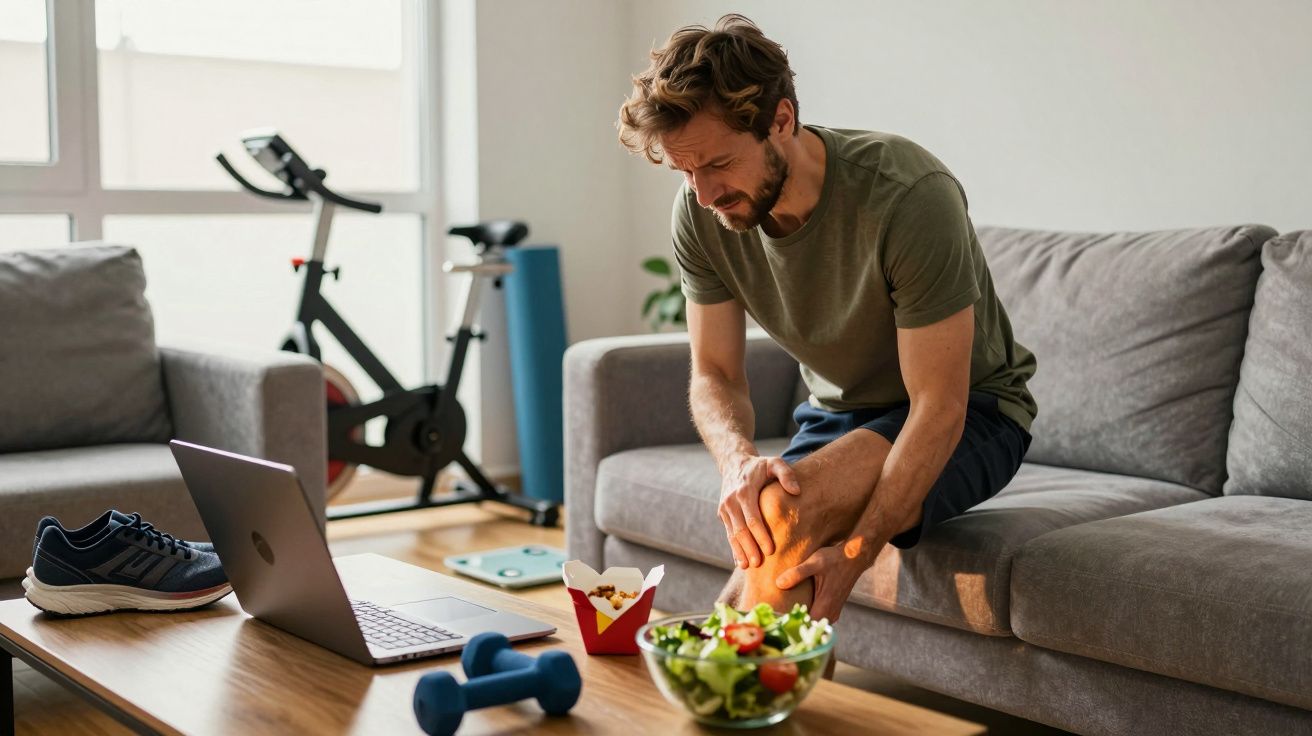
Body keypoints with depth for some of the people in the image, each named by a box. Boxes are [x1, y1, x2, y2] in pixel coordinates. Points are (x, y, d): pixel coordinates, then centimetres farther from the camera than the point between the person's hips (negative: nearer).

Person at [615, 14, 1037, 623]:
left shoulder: (909, 195, -30)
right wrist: (737, 460, -30)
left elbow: (939, 405, -28)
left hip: (970, 417, -5)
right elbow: (715, 375, -5)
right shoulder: (701, 214, -13)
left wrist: (853, 555, -39)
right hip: (836, 415, 5)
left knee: (785, 508, -31)